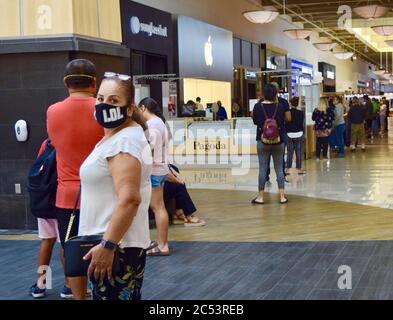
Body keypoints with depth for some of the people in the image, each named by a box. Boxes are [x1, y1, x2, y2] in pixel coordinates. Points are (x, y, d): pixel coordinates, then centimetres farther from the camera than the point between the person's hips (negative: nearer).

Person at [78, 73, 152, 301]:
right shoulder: (118, 136, 16)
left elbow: (129, 199, -27)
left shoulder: (123, 142, -18)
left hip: (115, 247, -11)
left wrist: (107, 245, -26)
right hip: (125, 243, 11)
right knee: (128, 297, 18)